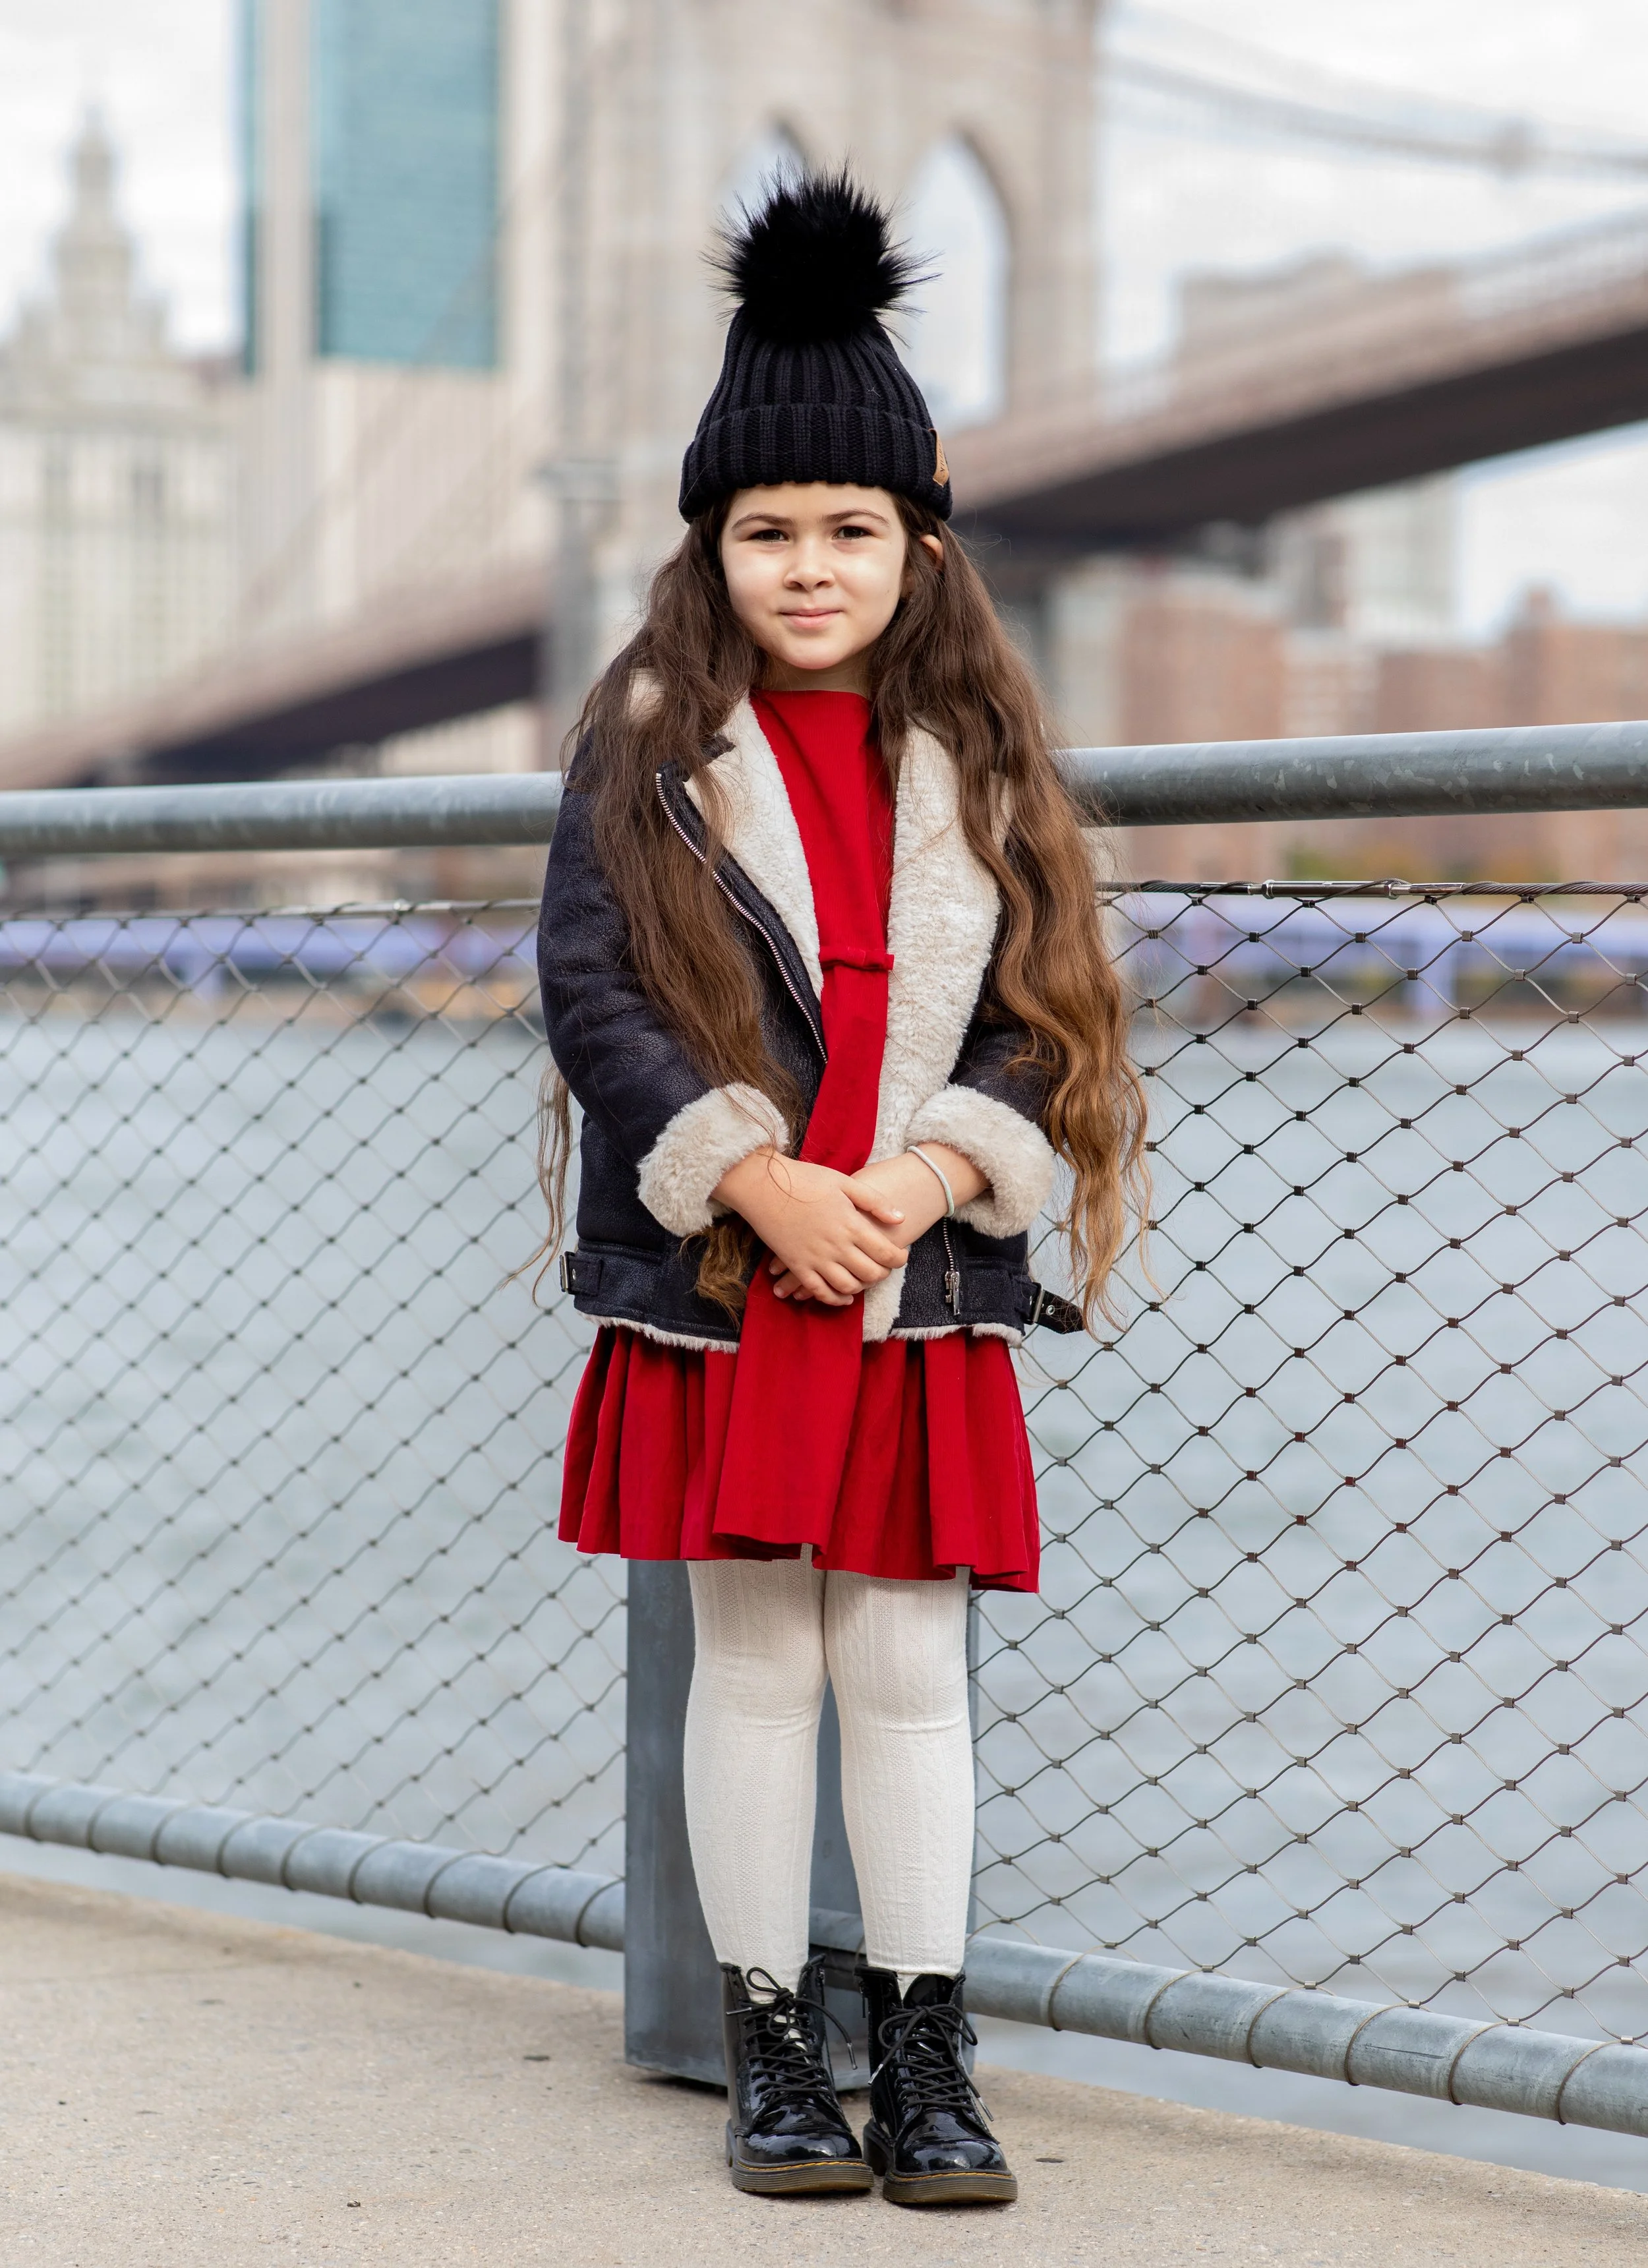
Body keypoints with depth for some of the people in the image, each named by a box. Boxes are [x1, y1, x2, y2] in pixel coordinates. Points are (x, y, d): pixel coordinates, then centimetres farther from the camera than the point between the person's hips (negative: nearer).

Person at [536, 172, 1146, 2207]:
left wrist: (929, 1174, -13)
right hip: (719, 1282, -1)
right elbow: (586, 987, -6)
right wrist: (758, 1184, -15)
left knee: (909, 1672, 4)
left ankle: (925, 2062, 10)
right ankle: (770, 2048, 14)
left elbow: (1047, 1011, 4)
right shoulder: (648, 746, 2)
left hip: (924, 1288, 1)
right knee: (753, 1664, 4)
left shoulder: (979, 758, 8)